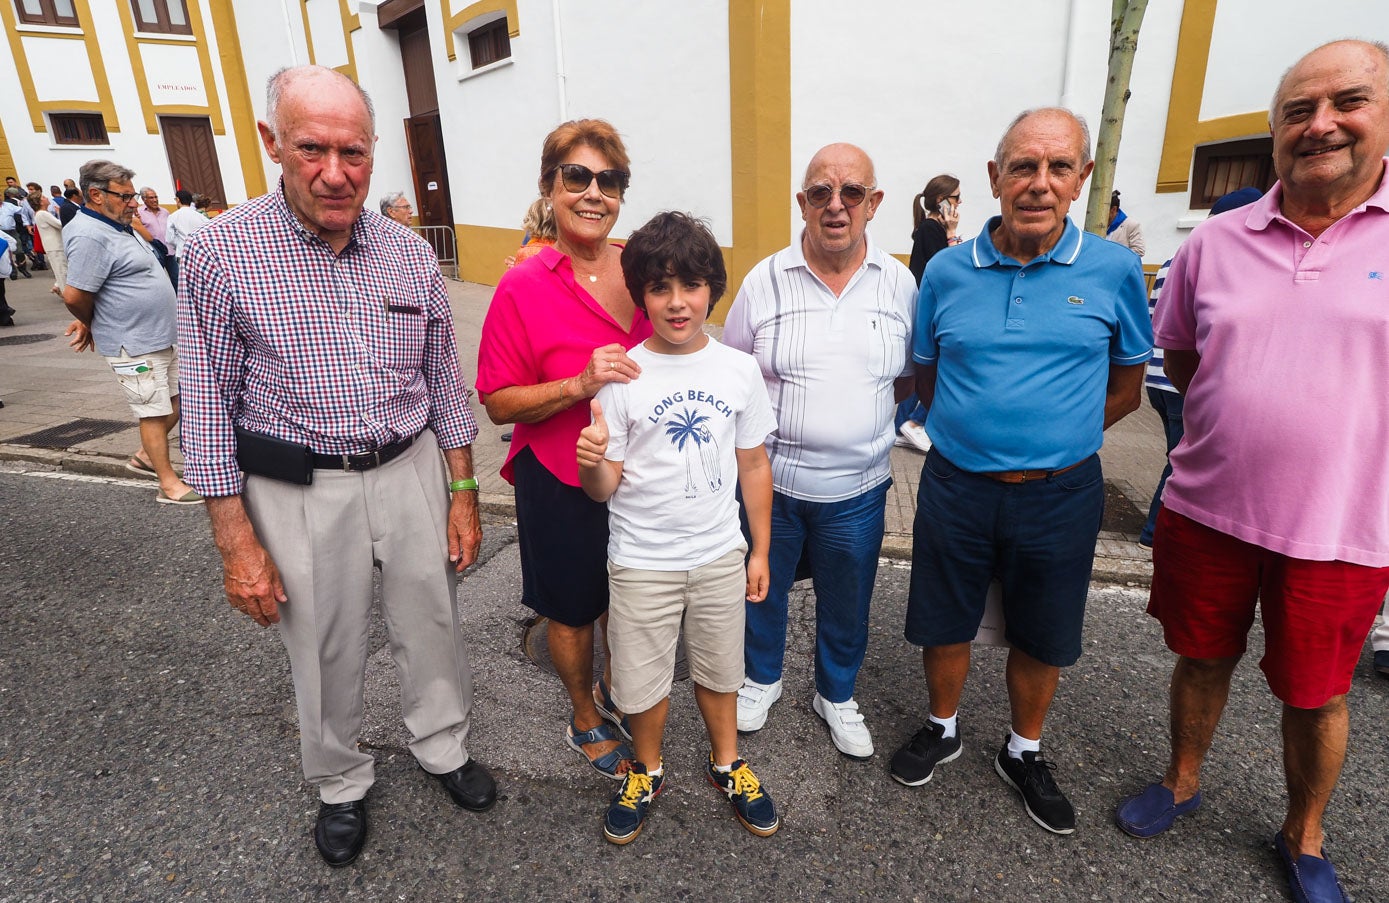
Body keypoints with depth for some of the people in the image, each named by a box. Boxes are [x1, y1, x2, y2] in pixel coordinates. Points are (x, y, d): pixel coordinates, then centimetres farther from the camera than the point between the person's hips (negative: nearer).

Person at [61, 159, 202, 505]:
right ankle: (169, 485, 8)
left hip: (162, 338, 9)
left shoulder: (119, 227, 13)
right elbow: (75, 294, -21)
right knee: (155, 412, -2)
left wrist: (90, 323, 11)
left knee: (177, 401, 16)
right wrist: (93, 326, -1)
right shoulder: (90, 236, -19)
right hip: (135, 346, -9)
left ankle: (145, 457, 32)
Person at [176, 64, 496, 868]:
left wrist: (463, 493, 4)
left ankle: (444, 748, 43)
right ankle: (342, 784, 41)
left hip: (412, 471, 3)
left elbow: (445, 382, 5)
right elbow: (209, 408, -7)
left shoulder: (411, 253, -1)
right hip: (301, 492, -2)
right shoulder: (220, 253, -10)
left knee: (432, 627, 16)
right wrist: (238, 545, -8)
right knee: (326, 651, 14)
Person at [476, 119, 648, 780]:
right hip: (561, 482, -4)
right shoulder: (523, 288, -16)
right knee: (573, 610, 16)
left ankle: (613, 691, 52)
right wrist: (580, 385, -27)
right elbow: (500, 404, -14)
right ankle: (585, 720, 44)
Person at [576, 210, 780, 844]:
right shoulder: (620, 377, -12)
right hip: (641, 560, -1)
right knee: (642, 678, 14)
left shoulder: (738, 370, -6)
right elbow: (603, 488, -9)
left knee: (718, 669, 20)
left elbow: (754, 466, 3)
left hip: (720, 555, 2)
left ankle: (726, 762, 46)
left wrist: (760, 550, 5)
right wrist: (591, 463, -32)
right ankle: (647, 771, 43)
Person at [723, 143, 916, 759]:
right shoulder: (764, 280, -5)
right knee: (763, 589, 18)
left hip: (857, 488, 1)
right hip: (770, 479, -1)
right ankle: (762, 678, 47)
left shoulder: (899, 284, -1)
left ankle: (837, 695, 45)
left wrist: (864, 409, -5)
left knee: (846, 605, 18)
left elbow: (909, 377, 9)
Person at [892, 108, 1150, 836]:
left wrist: (1050, 440, 0)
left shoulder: (1114, 271, -5)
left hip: (1060, 495, 0)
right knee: (944, 623, 15)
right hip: (955, 487, 1)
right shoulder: (946, 272, -2)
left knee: (1042, 637, 16)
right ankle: (942, 728, 42)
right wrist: (977, 433, 3)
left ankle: (1024, 753, 42)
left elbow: (1125, 387, 5)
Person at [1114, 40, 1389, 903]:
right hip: (1206, 510, 2)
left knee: (1315, 694, 15)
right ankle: (1184, 780, 44)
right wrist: (1235, 427, 7)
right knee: (1202, 658, 19)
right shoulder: (1215, 241, 1)